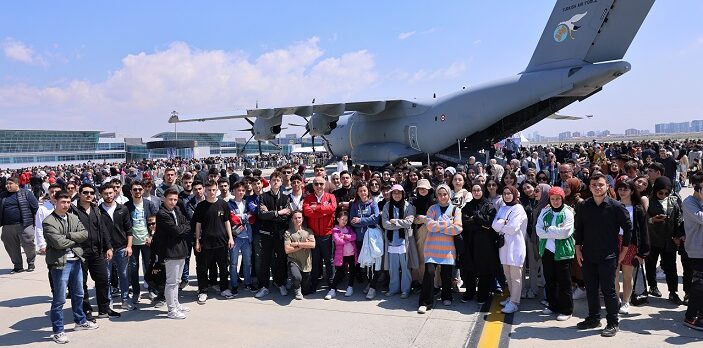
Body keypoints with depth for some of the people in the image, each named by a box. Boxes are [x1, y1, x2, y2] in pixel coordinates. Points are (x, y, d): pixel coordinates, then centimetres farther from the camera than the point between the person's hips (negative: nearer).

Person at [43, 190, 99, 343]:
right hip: (60, 263, -6)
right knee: (59, 299, 1)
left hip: (76, 261, 7)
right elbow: (58, 242, -20)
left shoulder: (73, 218, 9)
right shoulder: (49, 222, -11)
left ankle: (81, 321, 36)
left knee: (78, 294, 20)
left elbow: (85, 234, -2)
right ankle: (58, 331, 11)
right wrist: (75, 239, -6)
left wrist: (67, 235, -14)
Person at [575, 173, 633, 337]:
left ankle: (612, 323, 14)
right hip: (588, 256, 4)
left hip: (608, 256, -4)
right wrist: (578, 249, 5)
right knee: (591, 289, 12)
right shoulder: (584, 206, 2)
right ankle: (593, 318, 27)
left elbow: (628, 227, -2)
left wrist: (624, 251, -2)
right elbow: (578, 228, 10)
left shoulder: (616, 206, -7)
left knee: (608, 290, 1)